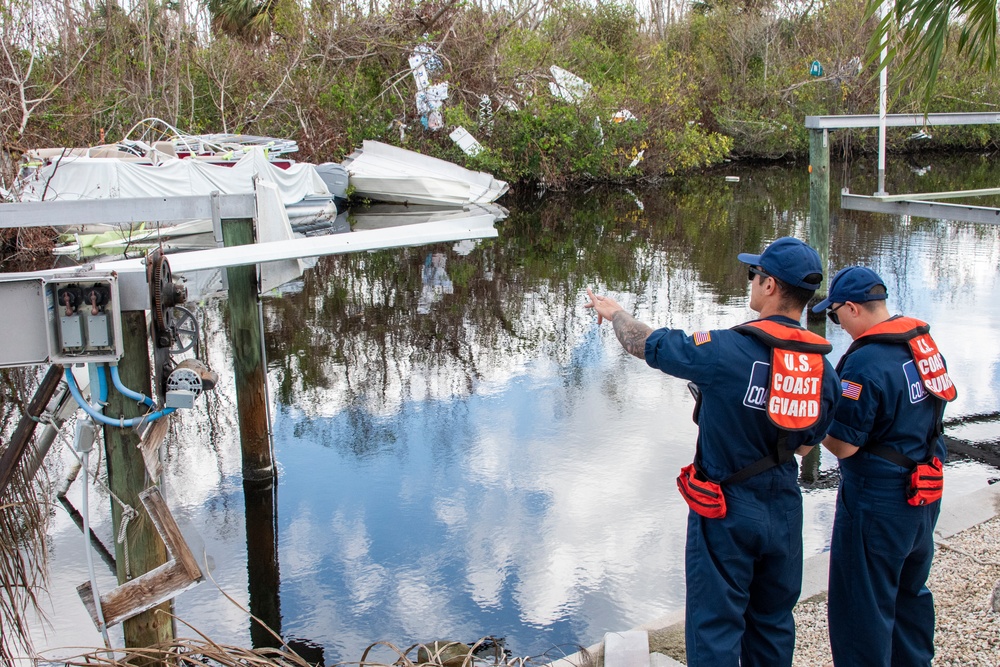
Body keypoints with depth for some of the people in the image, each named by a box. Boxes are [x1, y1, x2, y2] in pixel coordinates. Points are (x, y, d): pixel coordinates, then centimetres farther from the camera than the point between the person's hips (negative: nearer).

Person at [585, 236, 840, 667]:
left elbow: (646, 344, -9)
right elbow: (805, 443, 9)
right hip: (783, 512, 6)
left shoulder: (725, 352, -23)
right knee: (772, 621, 21)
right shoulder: (823, 369, -4)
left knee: (715, 627, 6)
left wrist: (613, 312, 11)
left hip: (727, 512, -5)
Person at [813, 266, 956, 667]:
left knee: (862, 607, 4)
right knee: (910, 592, 25)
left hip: (878, 501, -9)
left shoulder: (864, 363, -24)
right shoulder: (924, 343, 2)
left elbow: (841, 446, -23)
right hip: (925, 494, 9)